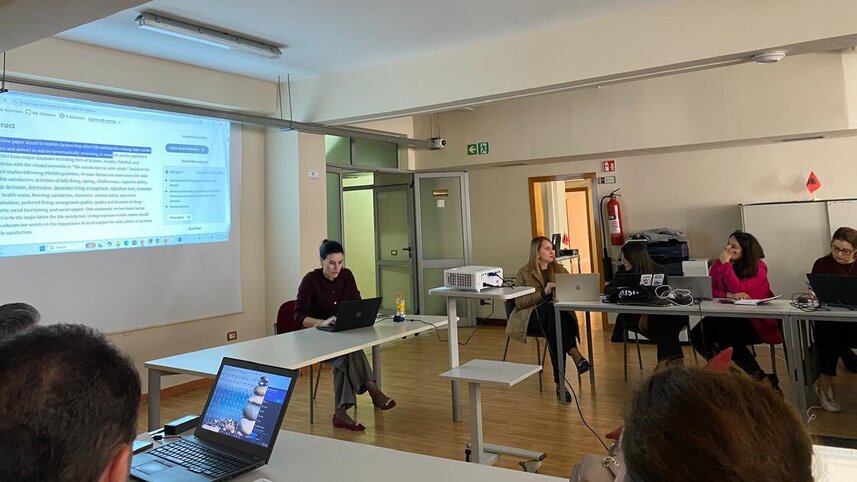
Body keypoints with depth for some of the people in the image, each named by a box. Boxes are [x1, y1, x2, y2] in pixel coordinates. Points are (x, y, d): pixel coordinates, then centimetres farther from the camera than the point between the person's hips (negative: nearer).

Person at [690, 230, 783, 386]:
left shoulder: (758, 268, -10)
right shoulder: (718, 264, 3)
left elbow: (738, 289, -24)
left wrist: (726, 263, -19)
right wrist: (729, 295, -23)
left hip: (756, 321, -5)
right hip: (726, 318, 5)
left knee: (727, 337, -31)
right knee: (697, 335, -19)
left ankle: (759, 378, -10)